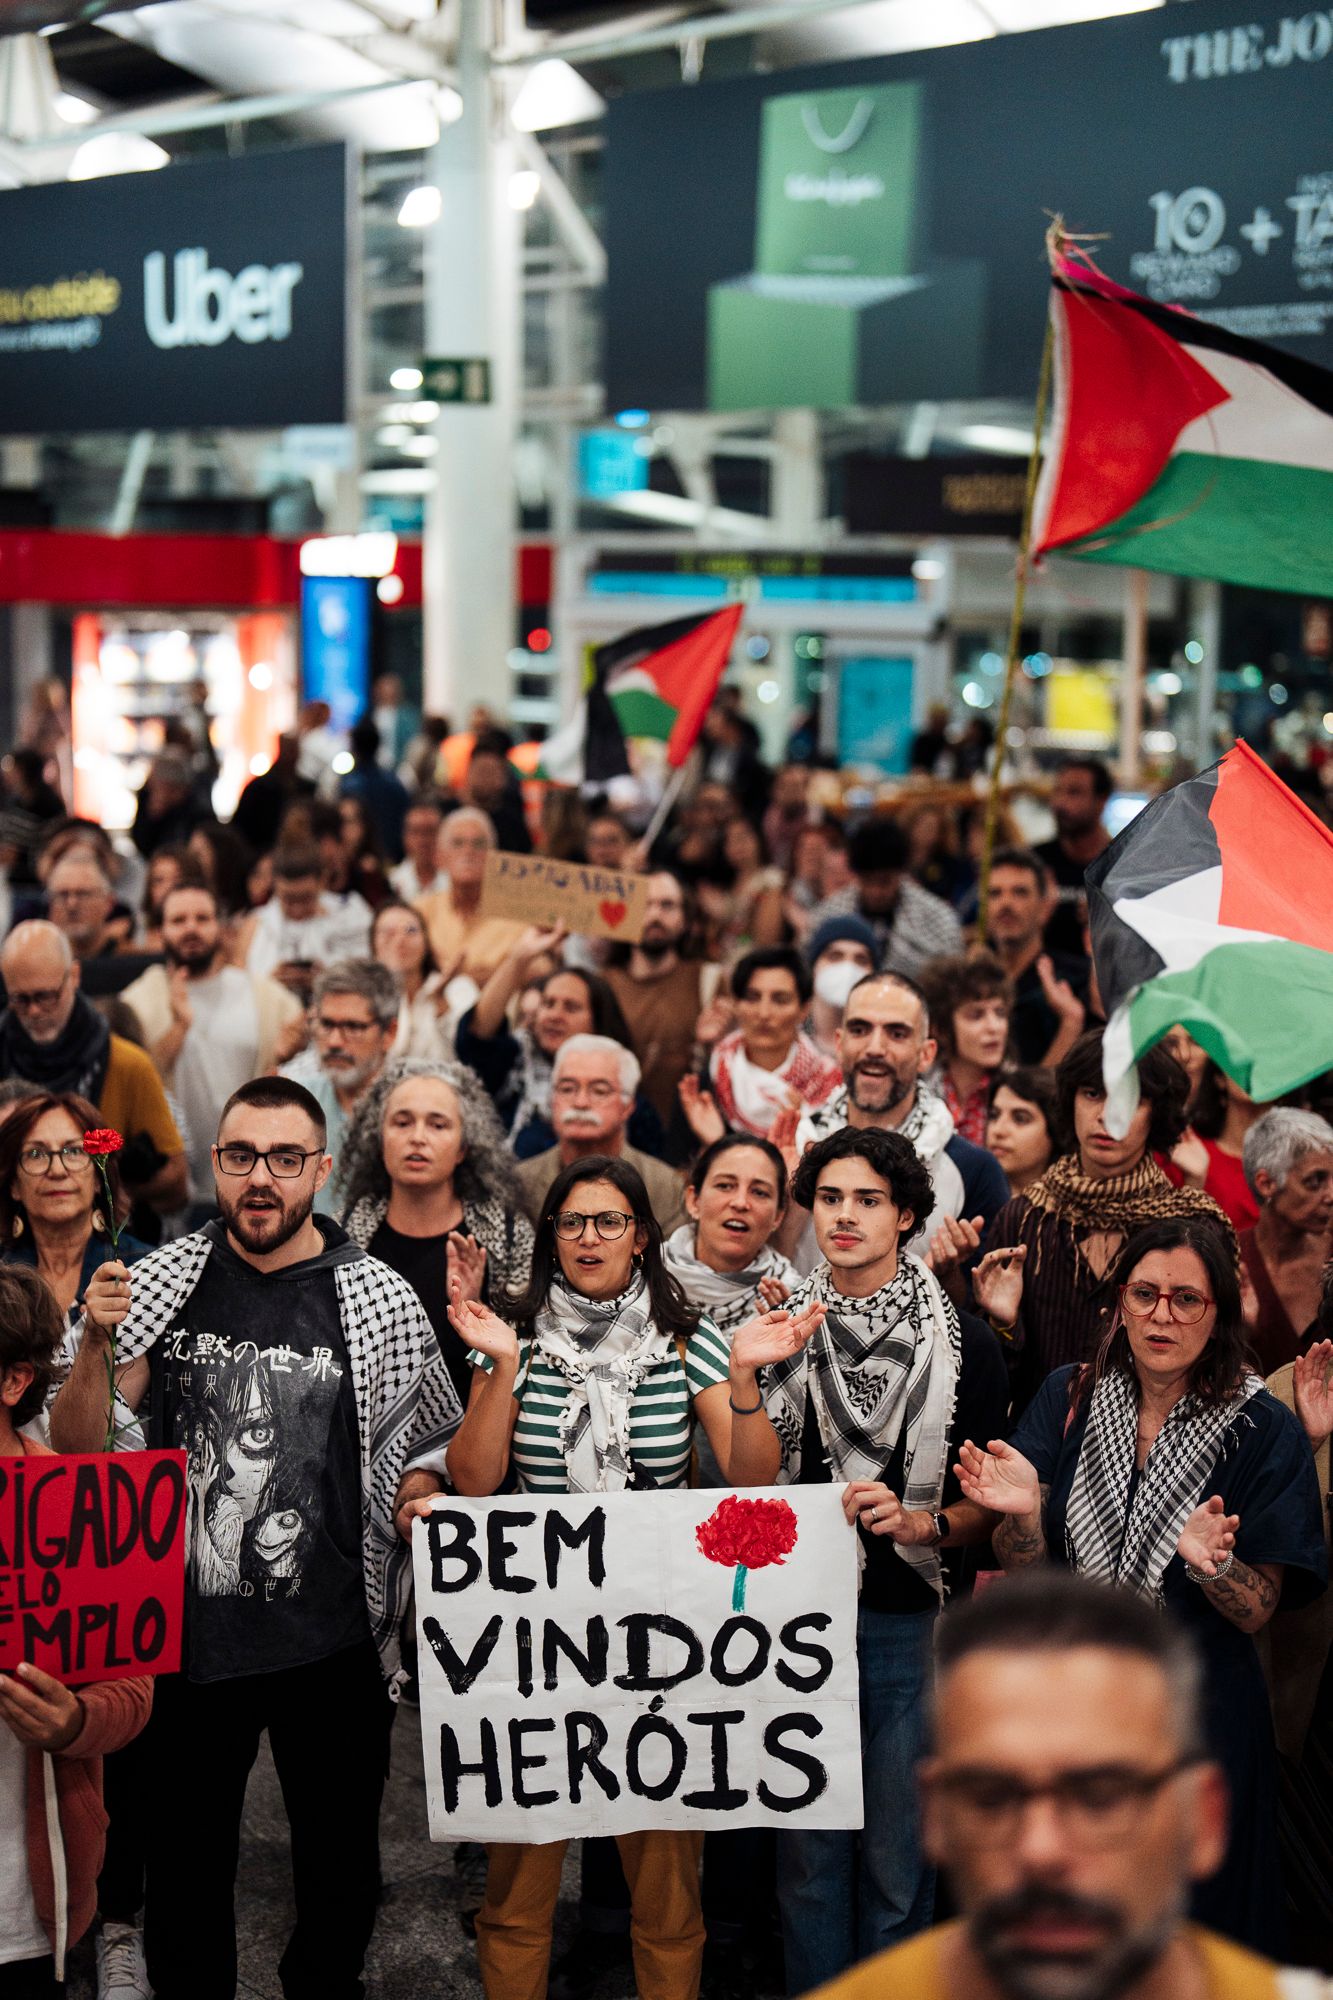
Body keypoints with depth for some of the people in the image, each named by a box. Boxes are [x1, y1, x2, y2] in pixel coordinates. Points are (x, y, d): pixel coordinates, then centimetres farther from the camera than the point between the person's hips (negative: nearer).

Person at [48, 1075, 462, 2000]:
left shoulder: (382, 1300, -4)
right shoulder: (160, 1283, -1)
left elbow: (430, 1443, 9)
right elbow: (79, 1448, 1)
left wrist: (415, 1497, -12)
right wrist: (97, 1342, -16)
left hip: (335, 1644, 0)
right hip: (186, 1637, 1)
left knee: (339, 1860, 15)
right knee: (184, 1862, 13)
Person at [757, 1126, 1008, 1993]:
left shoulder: (963, 1343, -2)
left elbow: (991, 1500, 1)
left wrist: (919, 1522, -15)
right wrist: (747, 1381, -4)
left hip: (912, 1623, -2)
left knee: (899, 1858, 3)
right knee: (808, 1849, 8)